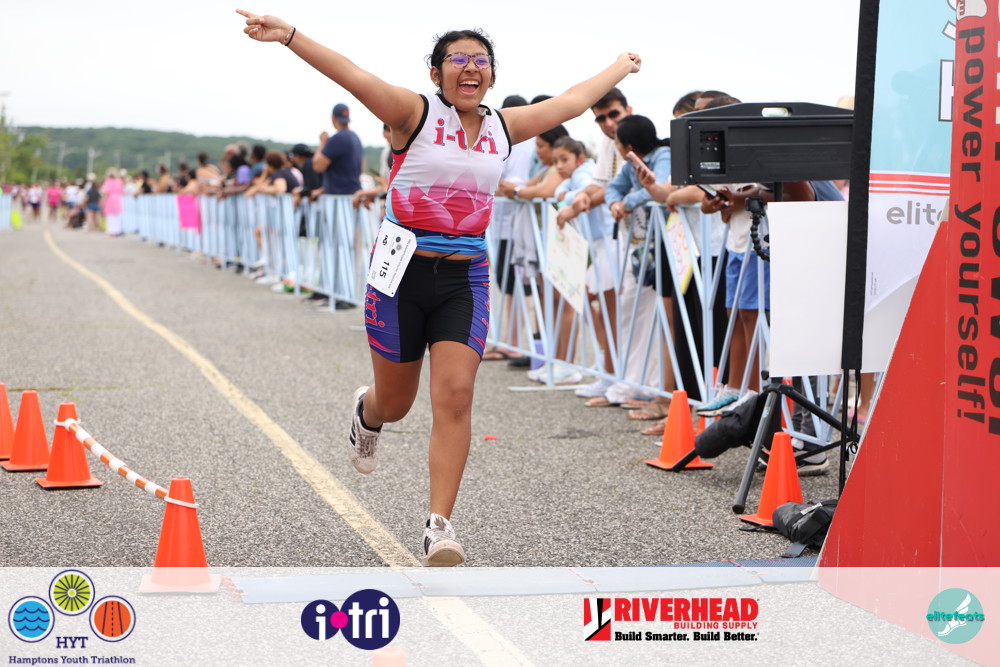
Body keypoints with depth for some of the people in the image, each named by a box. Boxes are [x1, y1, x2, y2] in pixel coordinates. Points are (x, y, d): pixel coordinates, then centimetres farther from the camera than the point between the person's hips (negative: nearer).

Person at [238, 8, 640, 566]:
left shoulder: (504, 127, 8)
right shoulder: (416, 114, -5)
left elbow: (572, 102, 23)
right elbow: (357, 78, -20)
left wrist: (621, 67, 35)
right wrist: (289, 36, -33)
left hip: (464, 279, 3)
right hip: (401, 273, -2)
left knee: (455, 395, -13)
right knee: (395, 404, 11)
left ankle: (440, 527, -9)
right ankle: (366, 414, 51)